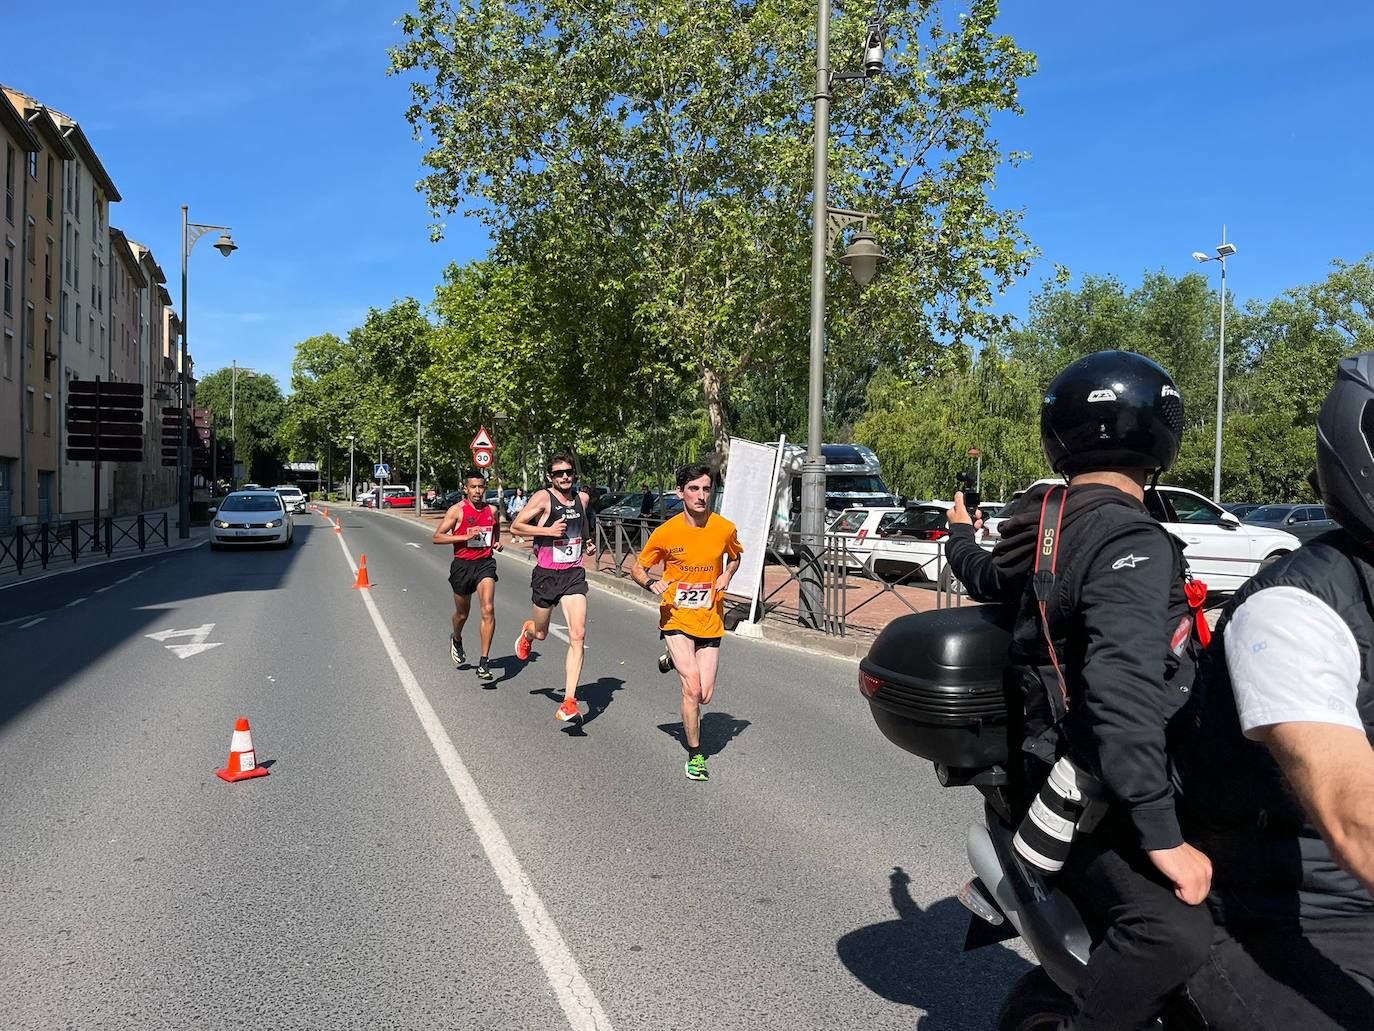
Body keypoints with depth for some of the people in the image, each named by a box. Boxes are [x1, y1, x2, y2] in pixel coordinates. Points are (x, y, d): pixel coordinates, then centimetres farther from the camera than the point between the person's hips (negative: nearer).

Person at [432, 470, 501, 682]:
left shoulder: (492, 510, 5)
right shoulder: (457, 511, -7)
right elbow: (437, 537, -10)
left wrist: (498, 542, 5)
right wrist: (465, 536, -19)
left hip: (485, 563, 1)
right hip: (462, 564, -1)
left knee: (488, 609, -17)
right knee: (462, 613, 15)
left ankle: (484, 662, -13)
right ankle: (456, 640, 50)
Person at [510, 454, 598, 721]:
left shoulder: (582, 498, 7)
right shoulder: (543, 498, -9)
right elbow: (515, 526, -10)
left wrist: (588, 543, 11)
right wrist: (548, 531, -20)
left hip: (574, 574, 3)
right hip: (546, 574, -2)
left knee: (578, 635, -13)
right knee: (541, 634, 16)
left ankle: (569, 700, -12)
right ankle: (527, 632, 56)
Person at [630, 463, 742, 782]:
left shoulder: (725, 528, -6)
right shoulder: (666, 532, -11)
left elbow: (734, 556, 17)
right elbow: (637, 567, 2)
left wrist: (726, 575, -4)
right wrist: (650, 584, -20)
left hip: (710, 621, 3)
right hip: (676, 618, -2)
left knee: (705, 696, 3)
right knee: (693, 688, -15)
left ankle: (674, 661, 36)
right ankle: (695, 754, 6)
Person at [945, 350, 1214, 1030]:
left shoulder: (1041, 522, 8)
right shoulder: (1131, 540, -17)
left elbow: (988, 577, 30)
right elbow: (1124, 694, -26)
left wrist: (960, 537, 52)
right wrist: (1163, 838, -24)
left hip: (1049, 755, 9)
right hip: (1097, 794, -9)